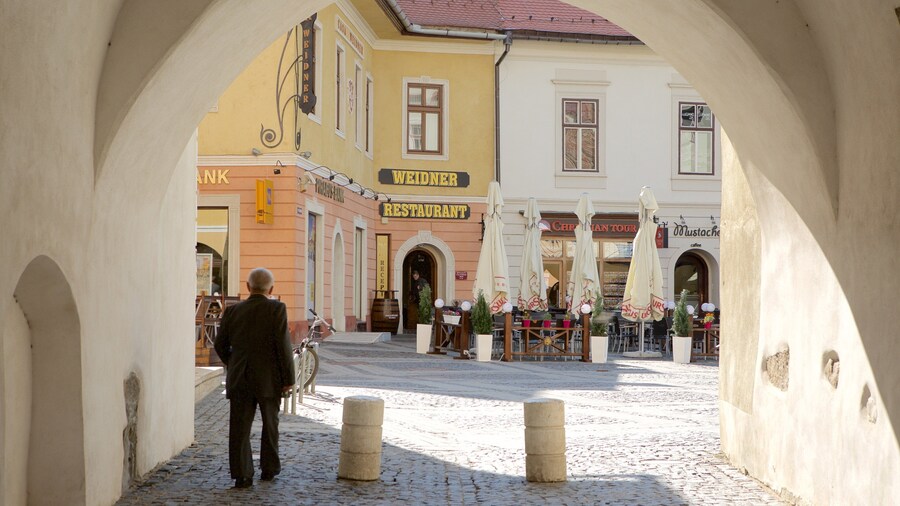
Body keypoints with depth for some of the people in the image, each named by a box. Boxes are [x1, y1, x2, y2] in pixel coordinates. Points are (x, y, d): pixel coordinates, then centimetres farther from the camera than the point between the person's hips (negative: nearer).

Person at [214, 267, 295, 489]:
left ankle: (242, 475, -1)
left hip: (239, 379, 2)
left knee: (239, 428, 3)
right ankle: (269, 468, 25)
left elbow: (220, 345, 9)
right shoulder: (276, 309, -8)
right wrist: (288, 378, -7)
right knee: (270, 424, 15)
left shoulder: (233, 311, 3)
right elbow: (283, 345, -14)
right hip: (268, 379, -2)